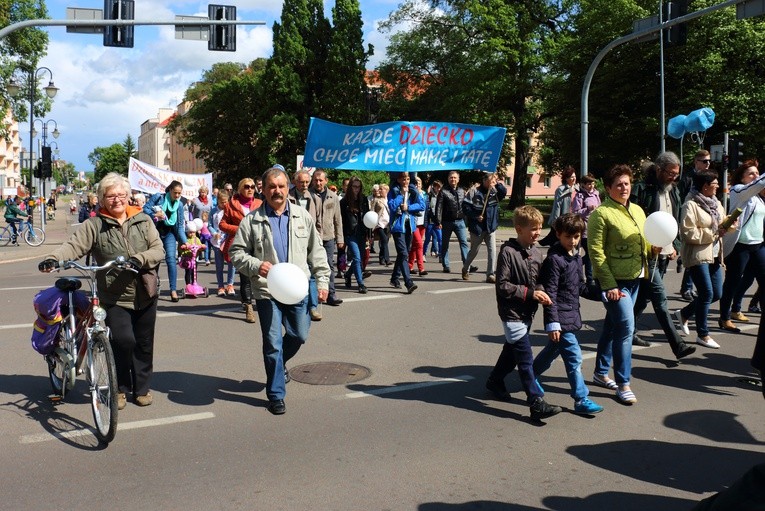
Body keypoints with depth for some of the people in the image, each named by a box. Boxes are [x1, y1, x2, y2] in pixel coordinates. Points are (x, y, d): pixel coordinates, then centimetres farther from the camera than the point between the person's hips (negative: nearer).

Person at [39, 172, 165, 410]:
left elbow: (158, 250, -3)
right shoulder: (94, 225, 0)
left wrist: (138, 259, -21)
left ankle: (142, 387, 30)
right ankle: (120, 388, 8)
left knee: (143, 344, 11)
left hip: (145, 294, 2)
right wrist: (53, 258, -32)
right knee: (123, 341, -15)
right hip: (114, 297, -2)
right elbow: (74, 245, -12)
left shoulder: (143, 220, 5)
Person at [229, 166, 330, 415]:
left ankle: (278, 363, 45)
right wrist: (256, 266, -18)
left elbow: (316, 251, 10)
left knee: (299, 335, 12)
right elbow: (236, 252, 0)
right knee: (273, 343, 2)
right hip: (267, 290, -3)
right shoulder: (252, 220, -3)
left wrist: (322, 280, 4)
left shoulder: (302, 216, 5)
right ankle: (276, 395, 15)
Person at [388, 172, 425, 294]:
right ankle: (409, 283, -21)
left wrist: (408, 207, -12)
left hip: (409, 225, 5)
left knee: (404, 253, 15)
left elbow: (422, 205, -1)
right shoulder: (393, 191, -3)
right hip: (398, 226, -5)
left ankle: (395, 278, 30)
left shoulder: (413, 191, 8)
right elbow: (392, 206, -18)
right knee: (403, 254, -14)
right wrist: (402, 194, -14)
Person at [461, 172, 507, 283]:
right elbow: (465, 206, -11)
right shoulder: (474, 191, -9)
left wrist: (497, 183, -18)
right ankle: (465, 269, 37)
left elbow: (504, 192, -9)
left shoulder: (494, 192, 5)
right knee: (474, 251, 12)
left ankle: (490, 274, -1)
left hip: (491, 227, 3)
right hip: (477, 227, -3)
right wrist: (475, 216, -17)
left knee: (492, 251, -6)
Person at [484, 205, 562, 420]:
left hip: (527, 312, 8)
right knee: (525, 358, -9)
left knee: (512, 350, 21)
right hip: (512, 312, -8)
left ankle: (495, 381, 43)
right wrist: (530, 293, -20)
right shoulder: (508, 251, -16)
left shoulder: (536, 253, 6)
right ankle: (536, 402, -7)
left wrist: (542, 293, -6)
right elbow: (502, 286, -17)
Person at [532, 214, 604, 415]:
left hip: (571, 314, 9)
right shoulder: (555, 259, -16)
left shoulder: (576, 257, 10)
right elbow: (550, 293, -19)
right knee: (574, 356, -7)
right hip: (561, 316, -9)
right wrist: (552, 323, -22)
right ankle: (581, 400, 0)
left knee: (553, 350, 22)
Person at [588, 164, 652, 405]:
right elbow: (596, 252, -15)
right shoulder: (601, 213, -11)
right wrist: (609, 284, -19)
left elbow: (645, 243, 22)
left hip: (634, 279, 7)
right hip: (614, 281, -7)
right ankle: (623, 383, 0)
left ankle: (601, 373, 29)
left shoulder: (637, 211, 12)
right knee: (626, 328, -10)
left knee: (612, 326, 16)